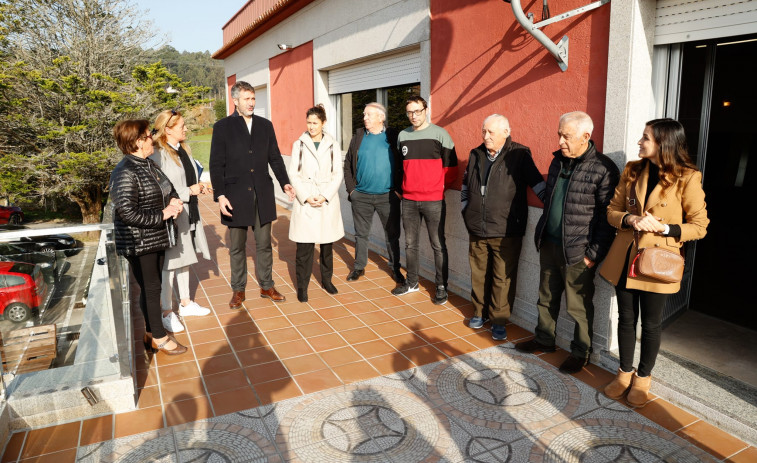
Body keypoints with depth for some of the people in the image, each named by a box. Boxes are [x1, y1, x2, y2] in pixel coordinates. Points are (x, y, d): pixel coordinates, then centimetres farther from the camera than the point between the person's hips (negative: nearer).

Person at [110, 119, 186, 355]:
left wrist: (174, 200, -1)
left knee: (152, 287, 17)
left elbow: (168, 188, 22)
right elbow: (127, 213, -25)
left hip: (156, 239, 9)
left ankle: (151, 333, 31)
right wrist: (162, 215, -19)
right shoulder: (125, 173, -19)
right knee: (150, 289, 2)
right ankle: (159, 338, 17)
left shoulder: (148, 165, 9)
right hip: (138, 244, -9)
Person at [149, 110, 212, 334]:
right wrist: (188, 192, -19)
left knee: (184, 260, 19)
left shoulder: (183, 150, 10)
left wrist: (198, 187, 4)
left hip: (189, 213, 9)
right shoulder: (158, 155, -18)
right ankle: (167, 313, 14)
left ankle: (185, 303, 34)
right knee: (168, 265, 1)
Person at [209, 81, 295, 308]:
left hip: (262, 195, 2)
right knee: (237, 247, 8)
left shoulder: (265, 125, 8)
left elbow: (275, 158, 11)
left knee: (264, 244, 10)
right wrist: (220, 195, -11)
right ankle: (238, 290, 21)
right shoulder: (222, 127, -1)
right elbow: (216, 165, -3)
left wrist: (285, 183, -2)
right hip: (236, 196, -2)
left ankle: (267, 286, 23)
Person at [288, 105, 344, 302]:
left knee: (327, 243, 9)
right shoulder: (298, 144, 4)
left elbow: (338, 174, 1)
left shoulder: (332, 145, 4)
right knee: (304, 246, -2)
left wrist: (325, 196, -11)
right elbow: (293, 173, 1)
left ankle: (326, 279, 25)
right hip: (305, 200, -1)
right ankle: (302, 285, 8)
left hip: (327, 200, 1)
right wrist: (306, 197, -11)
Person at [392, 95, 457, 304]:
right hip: (408, 200, 5)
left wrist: (438, 186, -2)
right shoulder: (402, 136, 10)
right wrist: (403, 187, 14)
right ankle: (412, 282, 27)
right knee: (410, 243, 12)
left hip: (433, 200, -4)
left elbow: (450, 165, -1)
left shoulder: (439, 134, -3)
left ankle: (441, 287, 12)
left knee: (438, 245, 1)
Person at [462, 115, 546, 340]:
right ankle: (480, 312, 32)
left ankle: (499, 320, 16)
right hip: (477, 230, 5)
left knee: (503, 278, 1)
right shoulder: (476, 155, 10)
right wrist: (466, 212, 17)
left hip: (506, 232, -5)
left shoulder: (519, 155, -6)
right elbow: (465, 187, 21)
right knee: (479, 274, 14)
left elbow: (539, 186, -5)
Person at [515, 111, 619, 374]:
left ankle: (580, 352, 26)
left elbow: (608, 216, -14)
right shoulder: (558, 161, 8)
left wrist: (594, 254, -15)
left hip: (577, 252, -7)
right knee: (547, 298, 20)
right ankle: (544, 340, 38)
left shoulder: (603, 169, -14)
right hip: (549, 244, 7)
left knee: (579, 306, 7)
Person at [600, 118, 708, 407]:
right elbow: (612, 211, 7)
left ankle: (643, 377, 30)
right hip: (625, 258, 4)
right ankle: (625, 372, 31)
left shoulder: (687, 178, -8)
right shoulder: (632, 171, 5)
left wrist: (664, 227, -21)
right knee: (626, 318, 13)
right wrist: (631, 219, -13)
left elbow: (699, 226, -5)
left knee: (651, 323, 10)